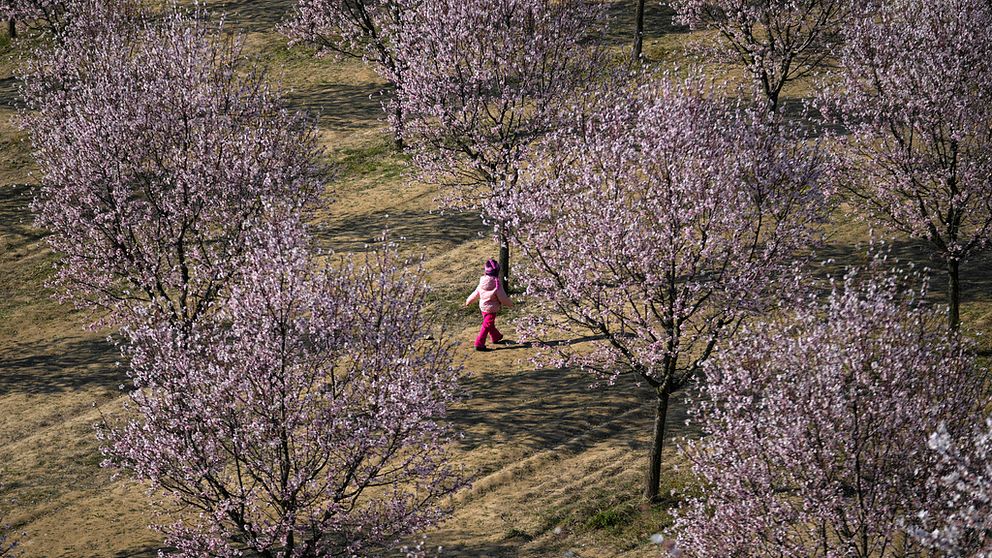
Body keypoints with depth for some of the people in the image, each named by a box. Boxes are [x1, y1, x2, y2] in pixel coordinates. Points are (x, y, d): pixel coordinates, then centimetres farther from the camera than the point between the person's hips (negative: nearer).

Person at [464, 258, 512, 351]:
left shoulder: (482, 283, -5)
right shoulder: (496, 284, -24)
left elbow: (475, 293, 8)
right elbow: (503, 298, -18)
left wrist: (468, 301, 24)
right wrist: (509, 304, 1)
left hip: (483, 307, 7)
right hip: (491, 309, -7)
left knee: (490, 324, 24)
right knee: (486, 326, -1)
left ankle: (496, 337, 45)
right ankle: (479, 344, -2)